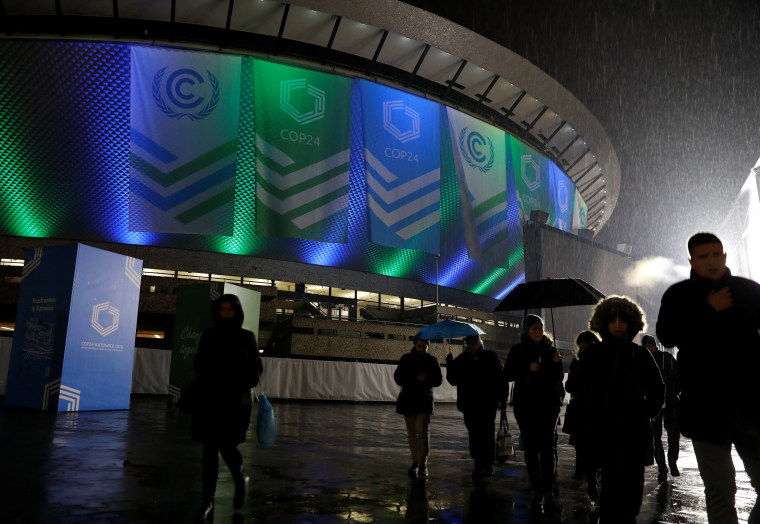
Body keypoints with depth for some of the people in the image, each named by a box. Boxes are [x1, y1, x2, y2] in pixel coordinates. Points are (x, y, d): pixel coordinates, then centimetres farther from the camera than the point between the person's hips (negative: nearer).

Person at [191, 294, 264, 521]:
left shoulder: (247, 337, 2)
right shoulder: (209, 335, 6)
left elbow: (256, 368, 5)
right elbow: (198, 364, 10)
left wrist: (243, 382, -13)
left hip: (235, 400, -2)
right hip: (210, 398, 2)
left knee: (226, 444, -7)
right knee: (209, 448, 1)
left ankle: (241, 478, 24)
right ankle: (208, 502, 10)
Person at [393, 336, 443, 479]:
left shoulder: (432, 360, 6)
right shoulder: (406, 359, 6)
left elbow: (438, 380, 5)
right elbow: (398, 378, 0)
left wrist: (426, 379, -15)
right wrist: (415, 378, -14)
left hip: (424, 401, -1)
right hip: (408, 401, 2)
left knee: (423, 432, -12)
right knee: (412, 434, 8)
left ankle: (423, 463, -6)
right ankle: (415, 462, 18)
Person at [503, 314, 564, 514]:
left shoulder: (550, 349, 8)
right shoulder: (518, 350, 3)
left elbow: (559, 378, 9)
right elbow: (507, 375, -3)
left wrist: (557, 363, -10)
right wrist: (528, 369, -15)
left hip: (548, 404, 1)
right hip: (526, 406, 0)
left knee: (548, 447, -6)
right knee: (531, 448, 3)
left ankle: (548, 491, -3)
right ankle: (537, 490, 11)